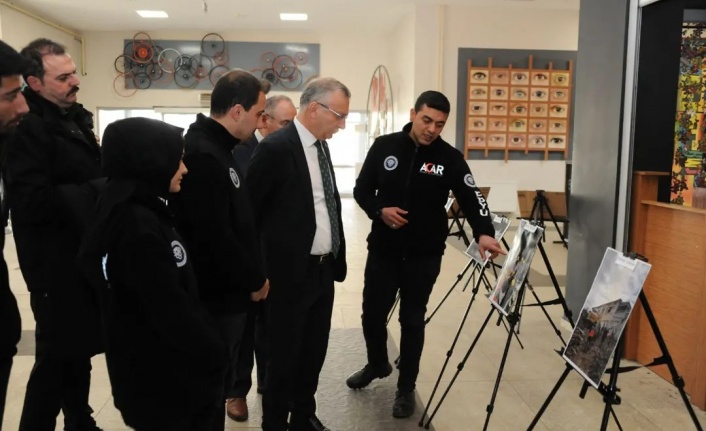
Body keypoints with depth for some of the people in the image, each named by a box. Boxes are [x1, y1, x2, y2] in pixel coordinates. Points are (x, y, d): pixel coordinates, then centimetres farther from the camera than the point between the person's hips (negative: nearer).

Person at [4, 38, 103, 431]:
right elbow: (33, 201, -28)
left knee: (79, 349, 20)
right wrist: (101, 190, -23)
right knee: (57, 356, 3)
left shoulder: (75, 118, 13)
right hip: (56, 265, -9)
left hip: (84, 257, 9)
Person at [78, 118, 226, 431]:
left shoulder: (140, 211, 6)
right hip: (159, 377, -9)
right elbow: (169, 309, -26)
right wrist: (214, 354, -14)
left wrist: (206, 348, 13)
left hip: (166, 366, 9)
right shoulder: (136, 225, -25)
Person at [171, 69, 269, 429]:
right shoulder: (203, 155, -23)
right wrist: (255, 280, -13)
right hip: (216, 296, -10)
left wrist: (252, 276, 11)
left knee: (217, 382, 22)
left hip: (226, 292, 10)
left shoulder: (215, 148, 9)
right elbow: (216, 237, -27)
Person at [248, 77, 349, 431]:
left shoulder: (320, 145, 9)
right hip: (291, 271, -7)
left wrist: (336, 258, 12)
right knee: (284, 355, 8)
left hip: (323, 269, 7)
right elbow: (248, 210, -12)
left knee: (314, 352, 18)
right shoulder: (275, 148, -15)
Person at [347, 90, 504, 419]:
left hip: (424, 255, -1)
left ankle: (406, 388, 25)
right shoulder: (384, 147, -2)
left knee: (412, 321, 7)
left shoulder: (450, 158, -6)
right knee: (372, 315, 11)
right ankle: (377, 365, 41)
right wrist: (379, 211, -16)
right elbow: (362, 189, 4)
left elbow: (470, 197, -16)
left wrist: (483, 232, -35)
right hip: (383, 250, 2)